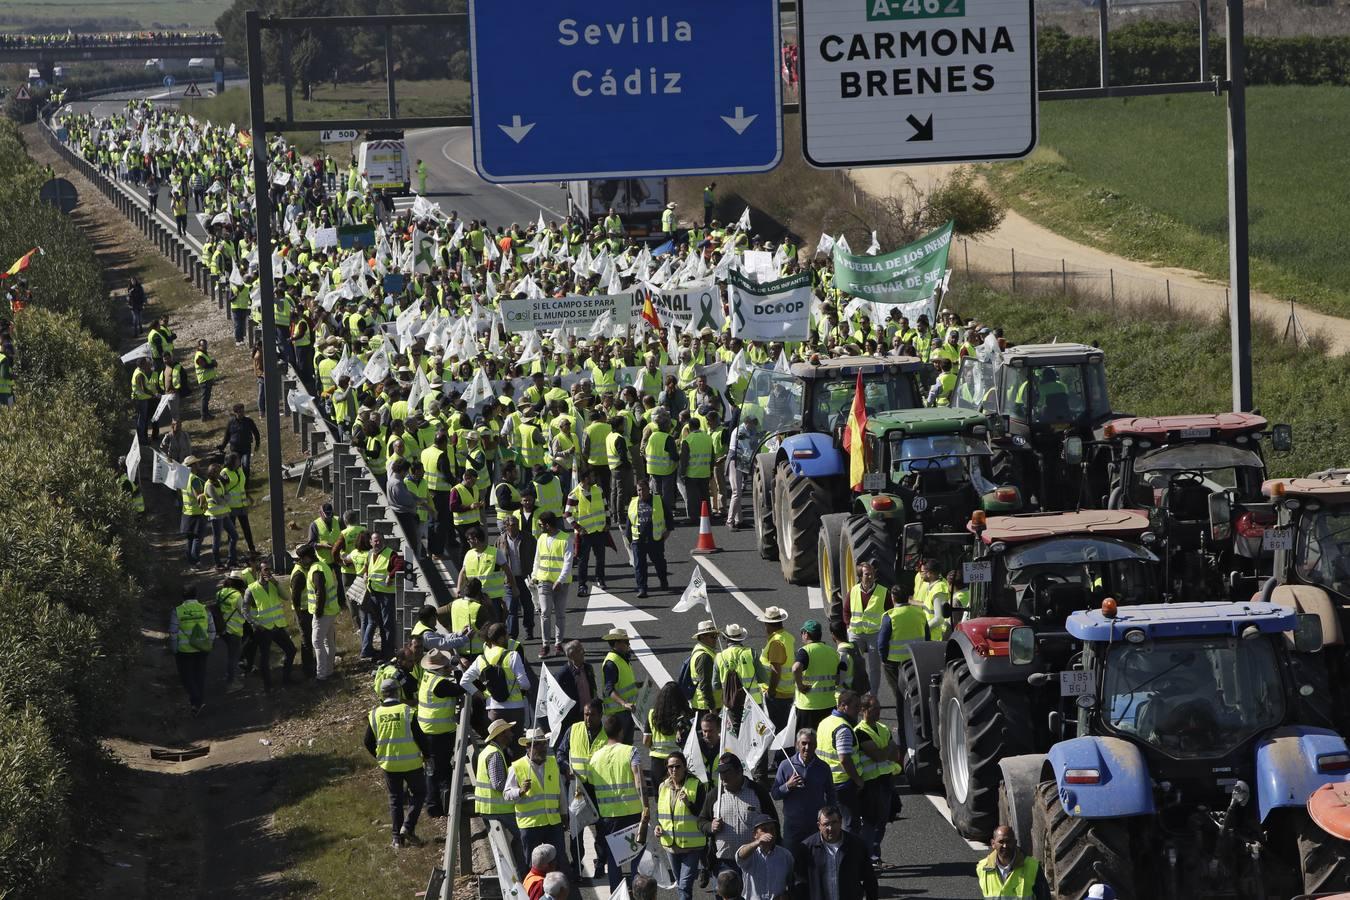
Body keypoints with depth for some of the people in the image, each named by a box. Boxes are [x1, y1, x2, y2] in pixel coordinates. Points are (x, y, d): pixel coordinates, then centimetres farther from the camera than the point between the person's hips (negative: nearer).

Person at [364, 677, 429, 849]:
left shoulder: (374, 715, -3)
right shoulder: (407, 711, -12)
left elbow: (369, 743, 5)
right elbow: (420, 737, -10)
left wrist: (378, 757, 24)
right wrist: (426, 754, 9)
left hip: (388, 764, 3)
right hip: (411, 763, -3)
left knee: (395, 798, 15)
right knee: (418, 793, 16)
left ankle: (398, 838, 13)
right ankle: (408, 827, 1)